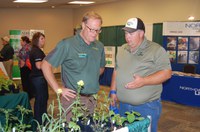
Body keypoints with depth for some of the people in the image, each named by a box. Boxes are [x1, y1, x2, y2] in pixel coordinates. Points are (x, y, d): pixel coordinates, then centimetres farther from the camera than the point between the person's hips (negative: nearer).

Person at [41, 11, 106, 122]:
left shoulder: (99, 46, 6)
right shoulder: (67, 44, -12)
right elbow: (45, 65, -9)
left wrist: (92, 79, 7)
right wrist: (58, 89, -11)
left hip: (92, 99, 6)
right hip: (72, 99, -5)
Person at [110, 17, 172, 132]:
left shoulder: (156, 50, -10)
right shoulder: (122, 49, 10)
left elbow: (167, 72, -14)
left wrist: (144, 81, -24)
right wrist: (113, 91, 12)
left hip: (147, 106, -5)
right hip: (123, 105, 6)